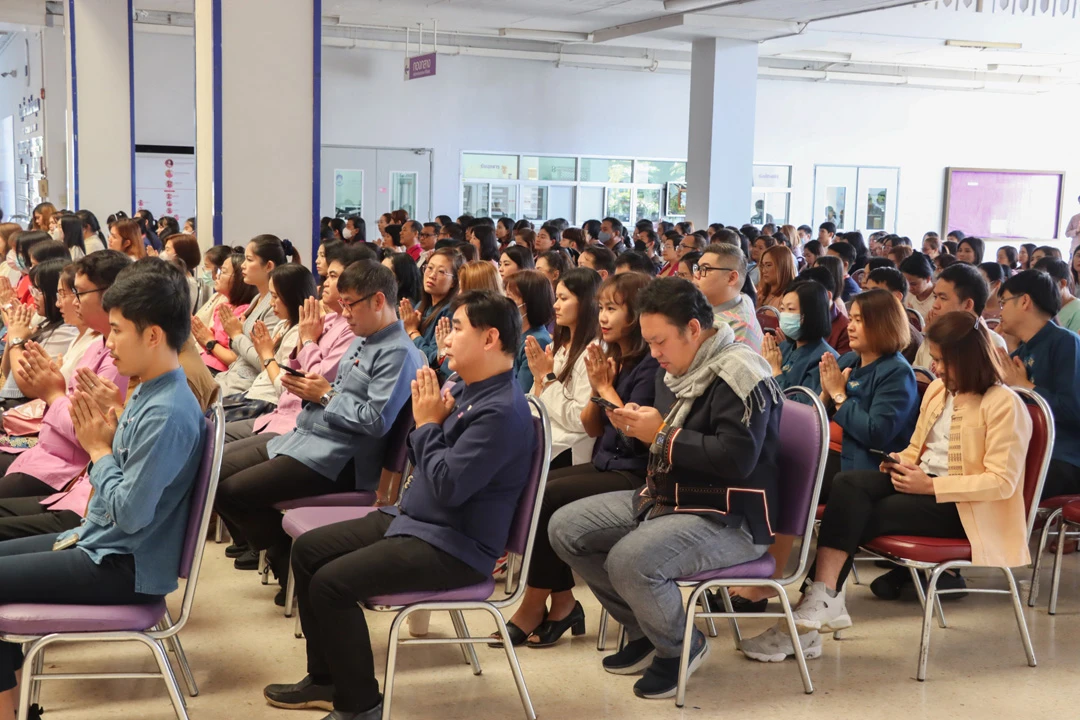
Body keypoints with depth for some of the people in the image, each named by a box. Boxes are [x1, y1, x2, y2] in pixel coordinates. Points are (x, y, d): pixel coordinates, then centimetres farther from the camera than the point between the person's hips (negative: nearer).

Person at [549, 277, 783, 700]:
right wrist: (639, 425, -1)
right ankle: (645, 629, 14)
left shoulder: (740, 375, -19)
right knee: (565, 528, 3)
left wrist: (661, 435, -22)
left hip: (729, 519, -10)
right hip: (666, 498, 10)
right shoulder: (676, 369, 9)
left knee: (629, 560, -33)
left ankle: (680, 647, -1)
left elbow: (735, 459, -29)